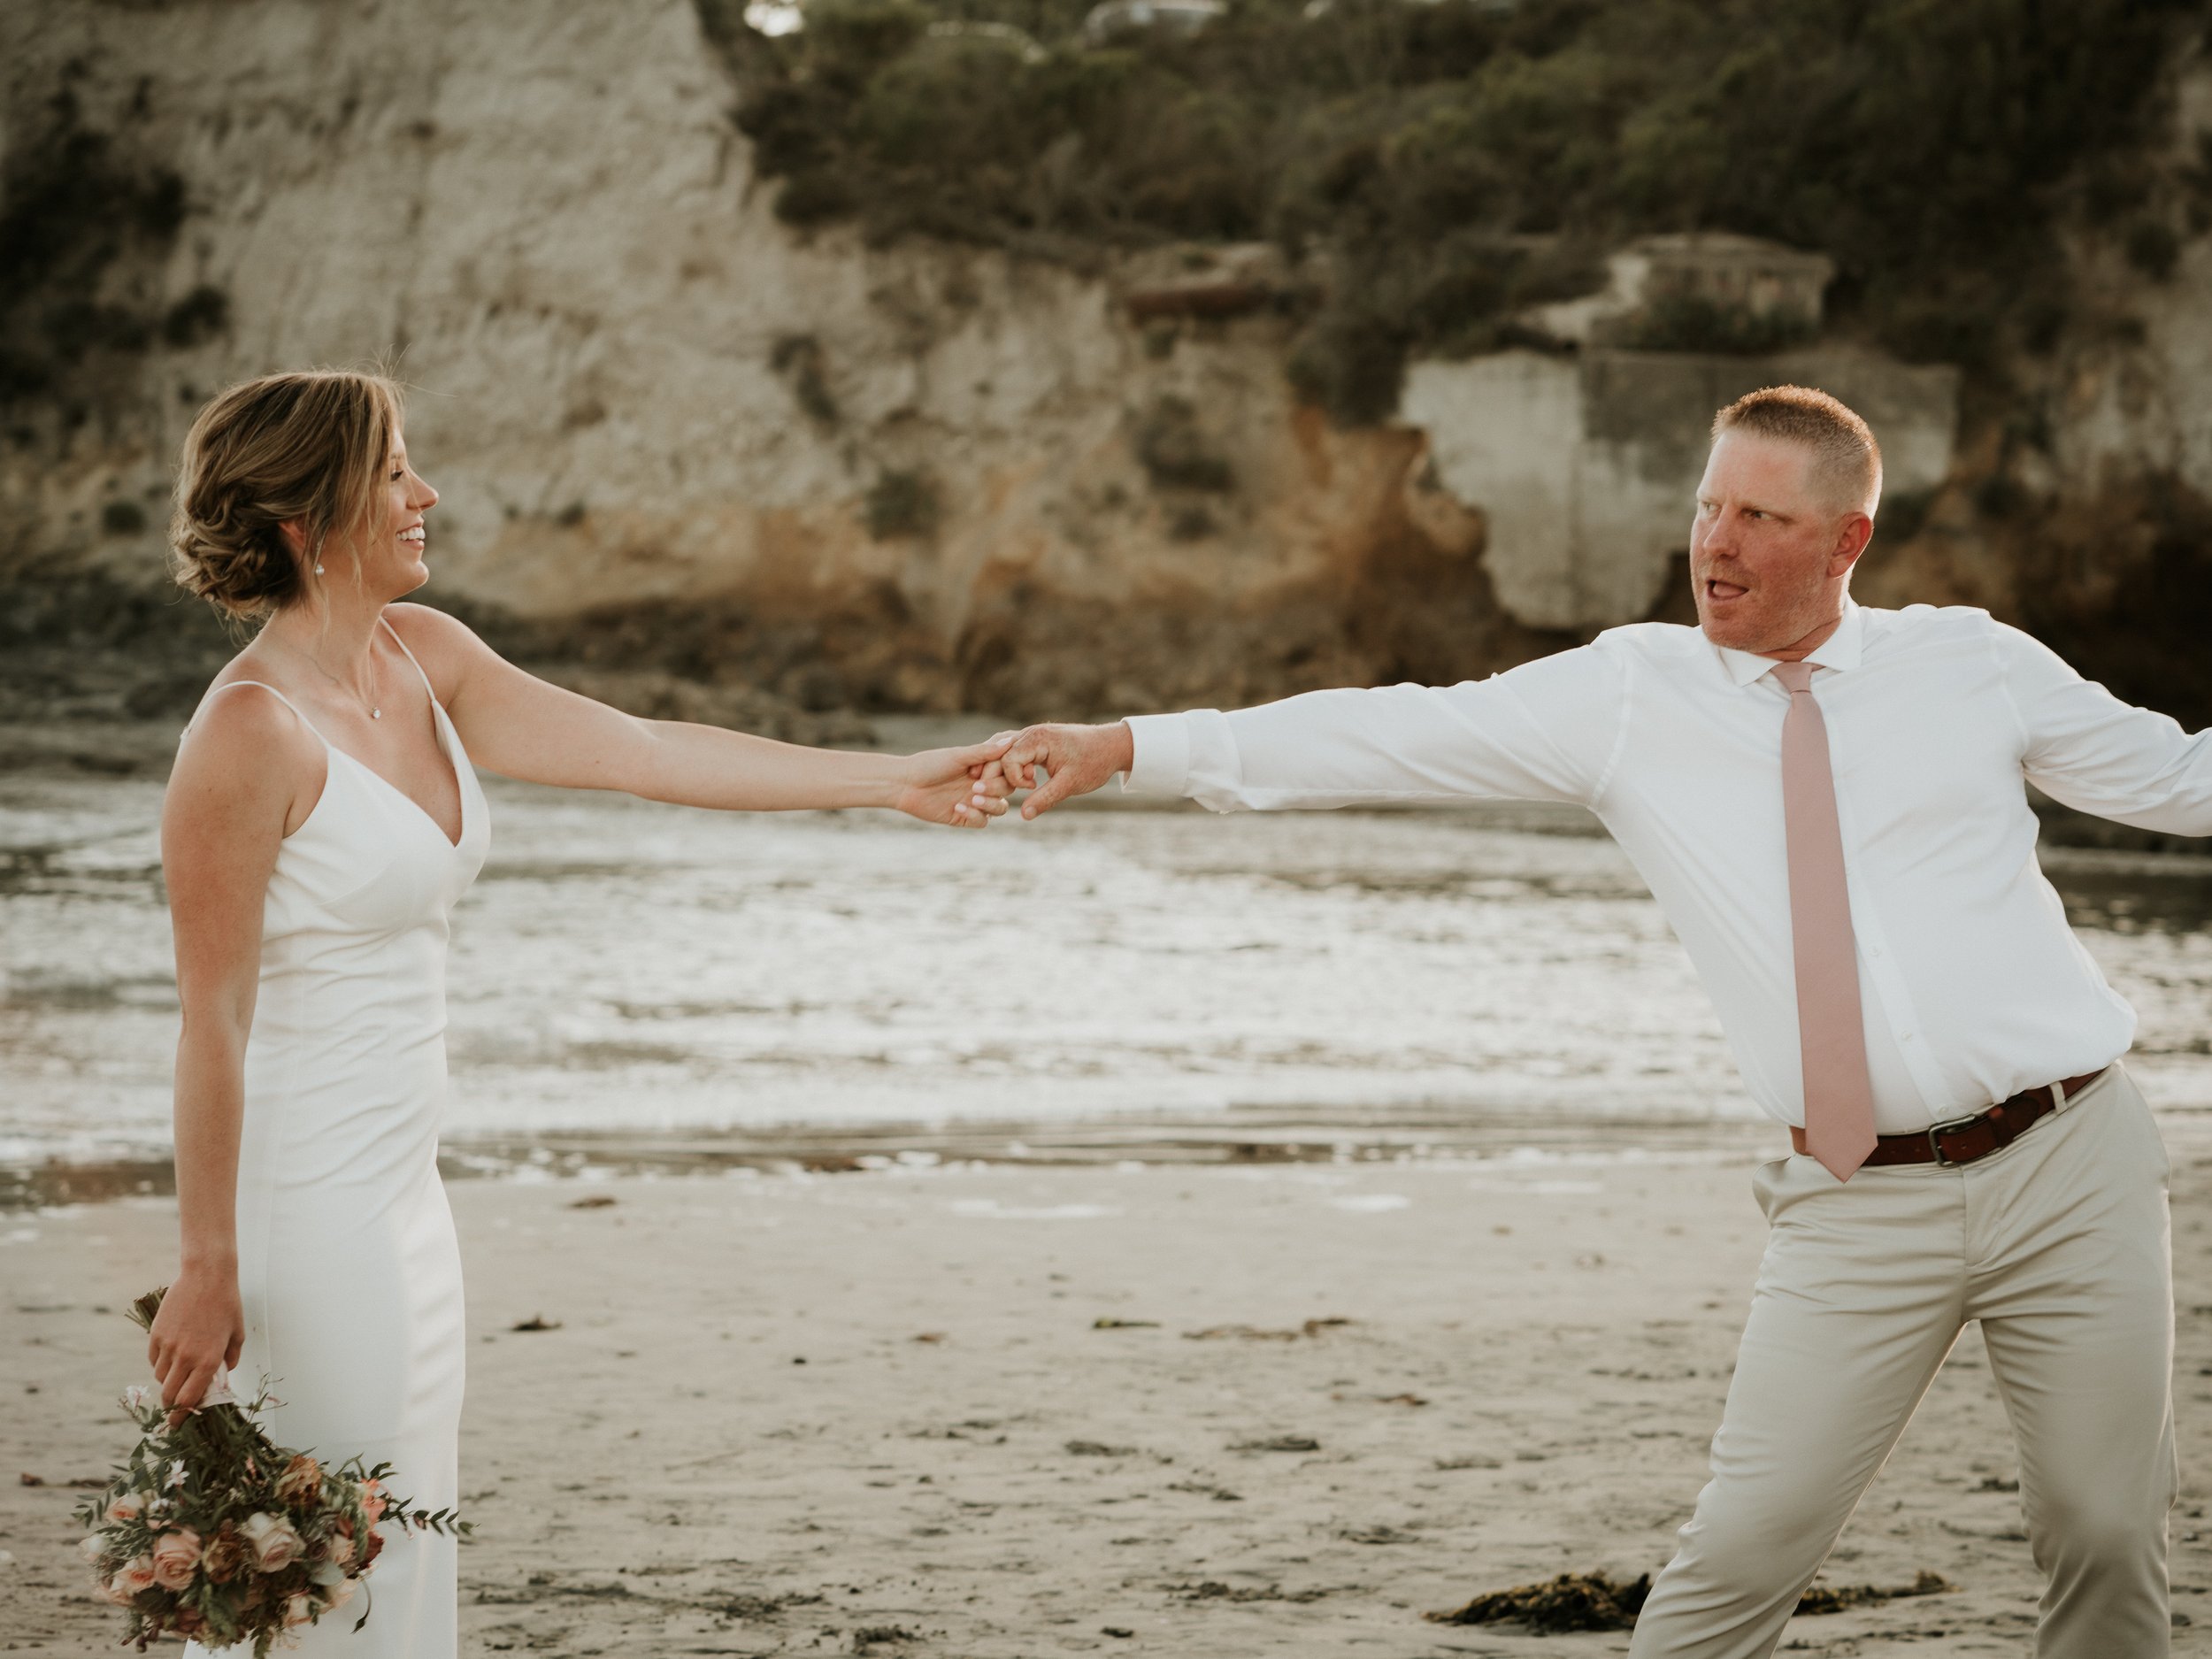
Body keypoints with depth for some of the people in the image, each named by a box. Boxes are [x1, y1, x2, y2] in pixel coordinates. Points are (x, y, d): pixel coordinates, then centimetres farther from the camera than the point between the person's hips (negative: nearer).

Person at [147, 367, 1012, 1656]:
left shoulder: (422, 658, 7)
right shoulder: (253, 730, -18)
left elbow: (643, 752, 9)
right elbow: (214, 1022, -17)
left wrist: (897, 780, 9)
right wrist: (206, 1270, -15)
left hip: (400, 1190, 9)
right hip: (295, 1200, -9)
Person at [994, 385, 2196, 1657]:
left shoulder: (1974, 664, 5)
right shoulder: (1630, 695, 2)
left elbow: (2174, 776, 15)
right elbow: (1395, 739, -2)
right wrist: (1132, 747, -7)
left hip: (2068, 1165, 1)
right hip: (1861, 1206, -1)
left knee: (2111, 1546, 5)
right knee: (1743, 1553, -8)